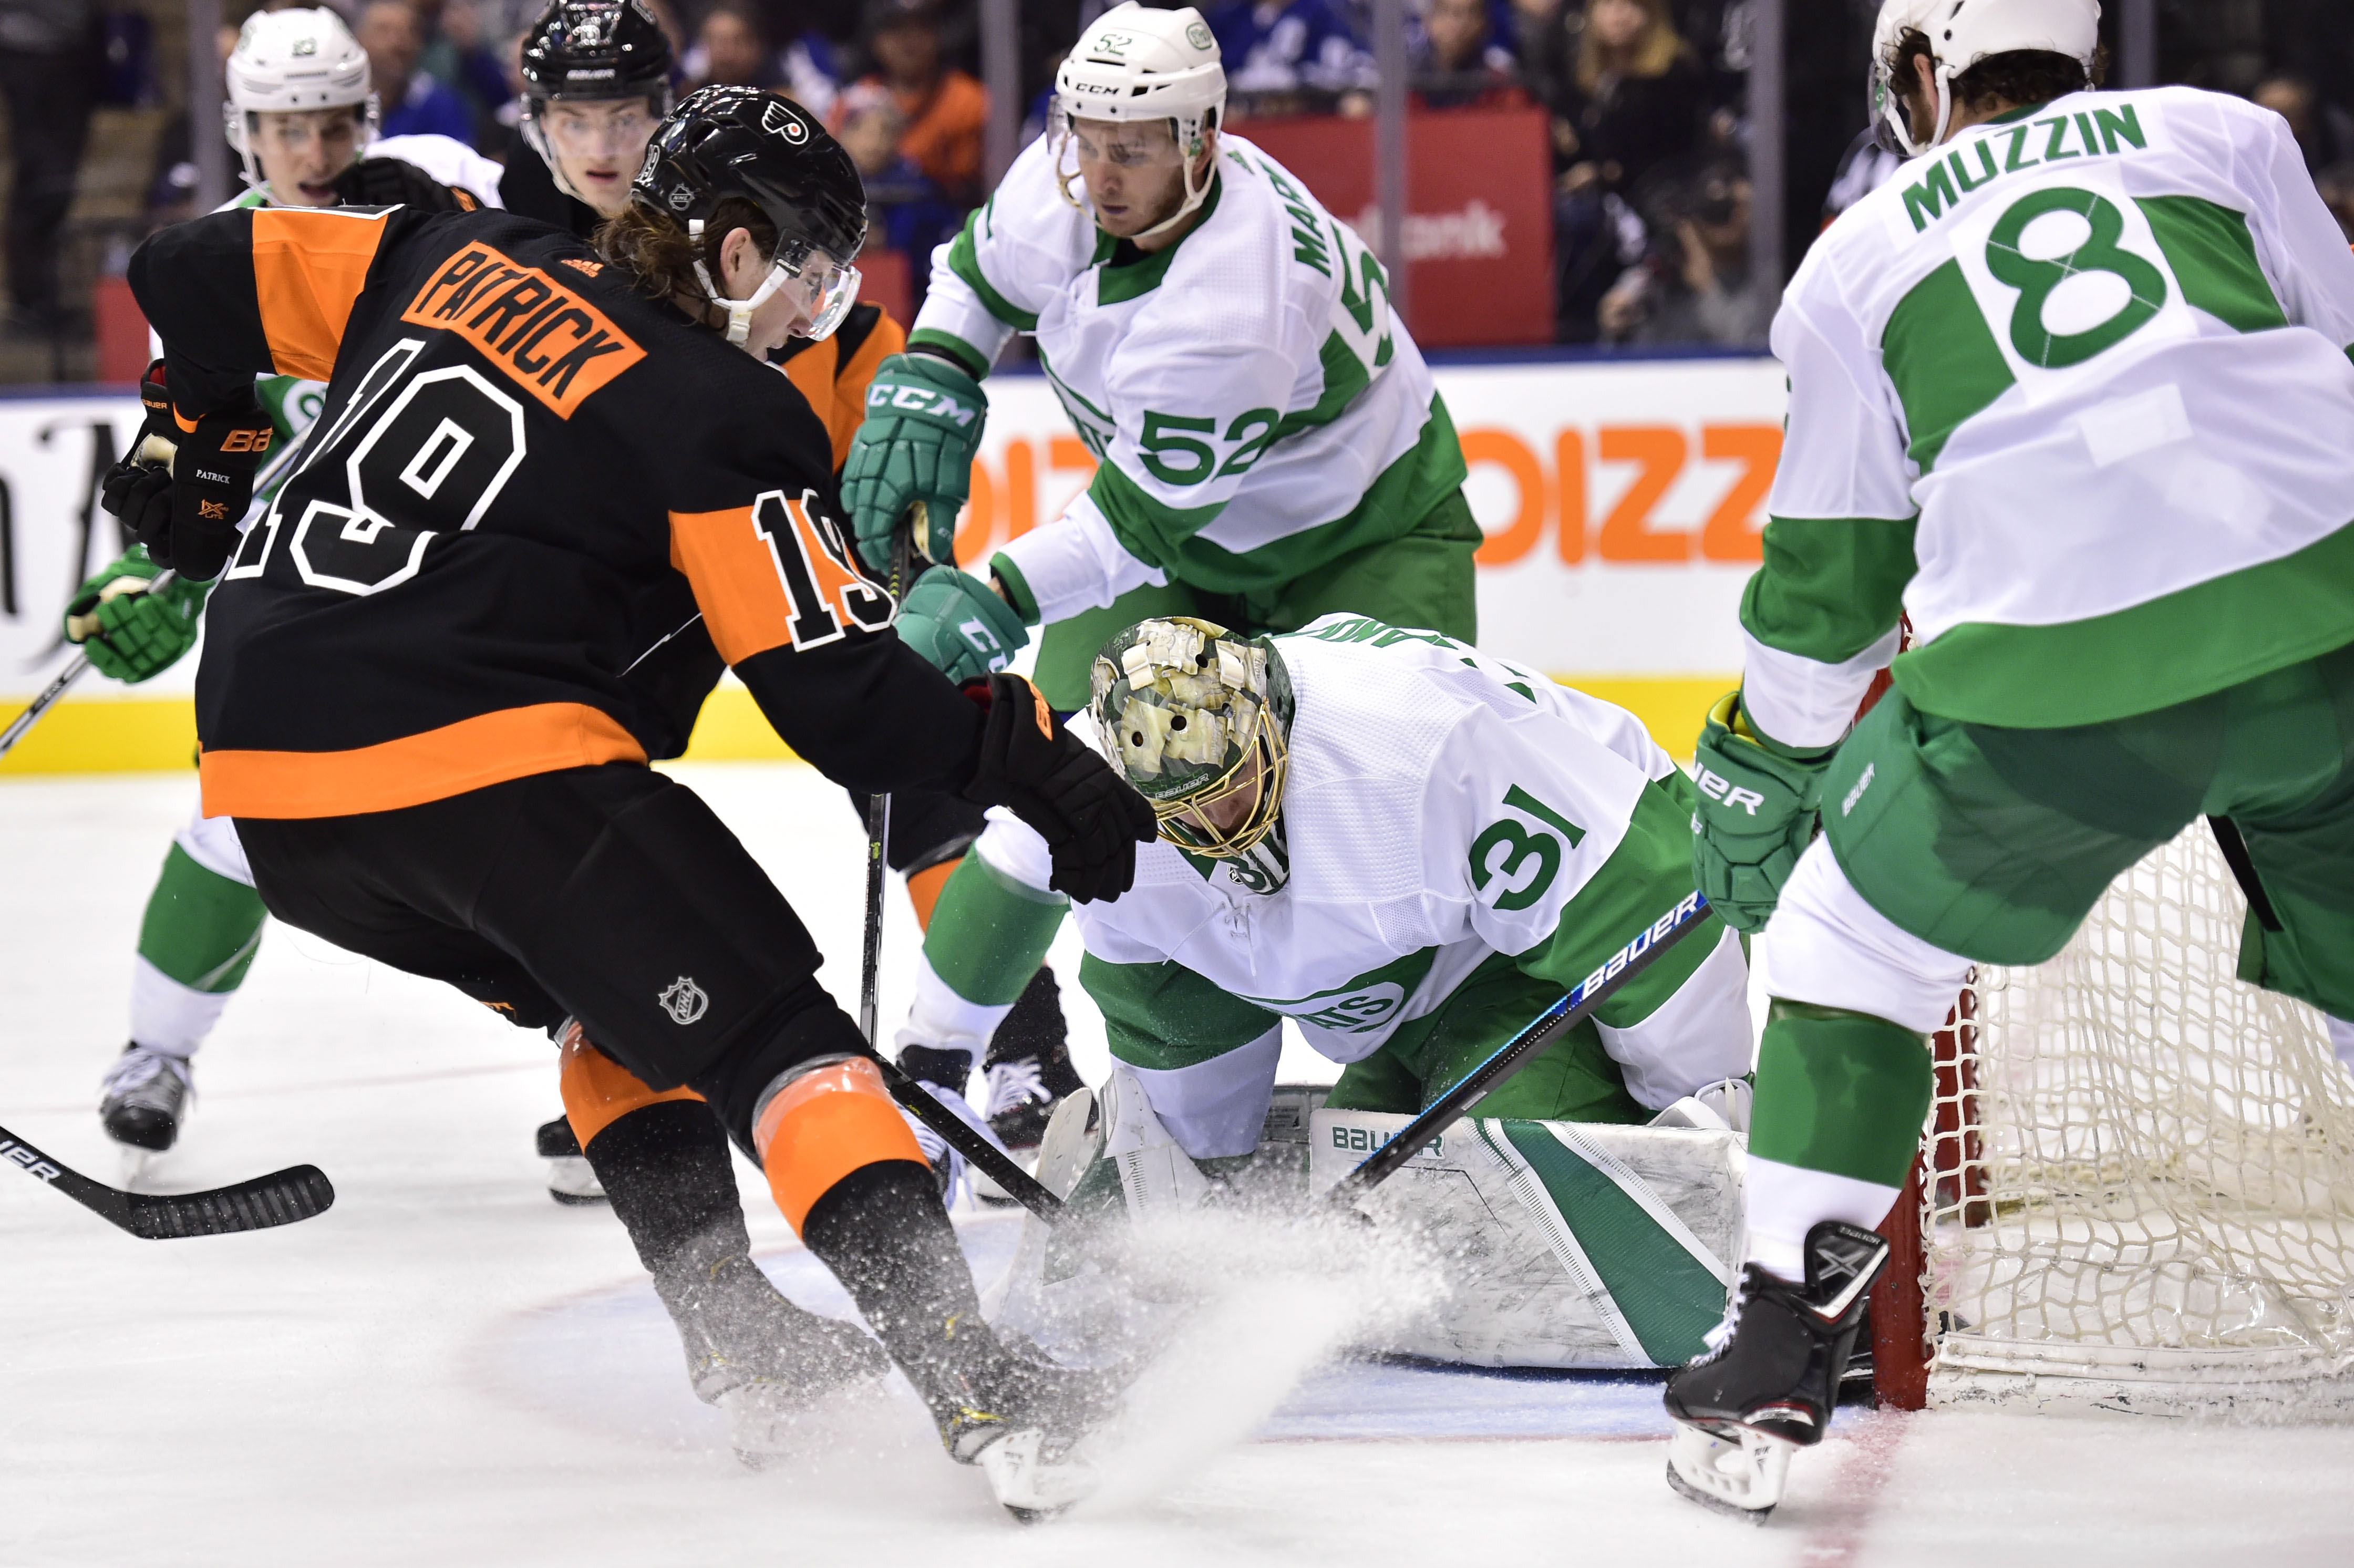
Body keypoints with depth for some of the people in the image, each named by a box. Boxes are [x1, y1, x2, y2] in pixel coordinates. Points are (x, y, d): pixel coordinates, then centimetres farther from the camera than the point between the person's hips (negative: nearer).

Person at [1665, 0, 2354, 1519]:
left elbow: (1827, 584, 23)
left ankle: (1782, 1362, 14)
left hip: (2060, 660, -1)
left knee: (1850, 939, 19)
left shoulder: (1858, 259, 20)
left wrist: (1761, 782, 36)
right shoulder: (2222, 133, 22)